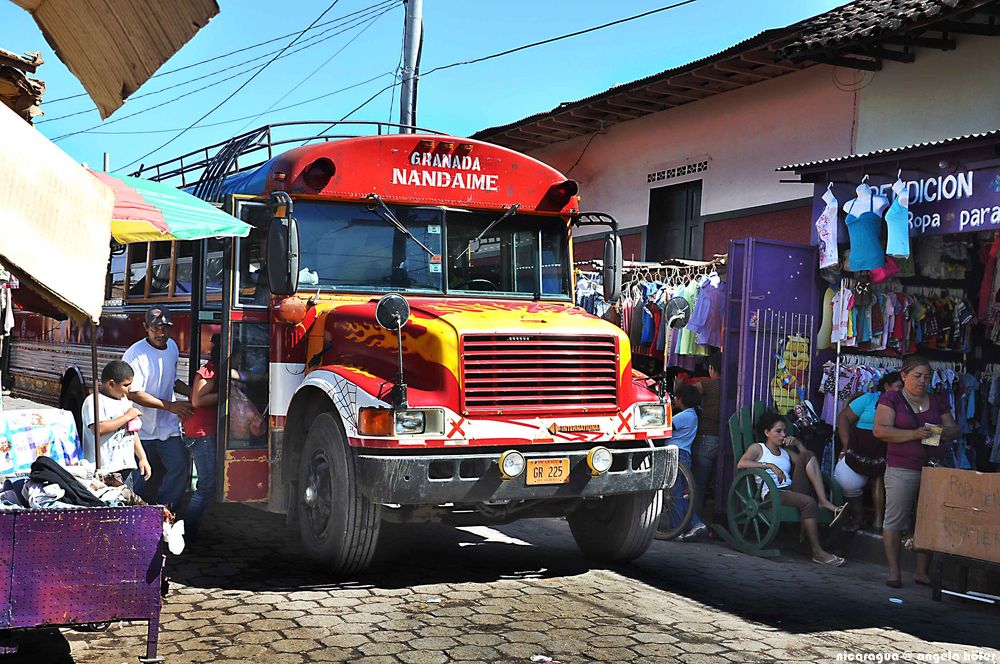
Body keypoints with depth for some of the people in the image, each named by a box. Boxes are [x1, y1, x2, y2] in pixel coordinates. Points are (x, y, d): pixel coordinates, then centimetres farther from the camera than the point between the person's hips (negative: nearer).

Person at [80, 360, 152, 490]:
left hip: (126, 467, 8)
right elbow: (99, 429, -24)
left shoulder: (125, 401, 17)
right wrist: (127, 416, -15)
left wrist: (142, 458, 19)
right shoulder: (94, 401, -9)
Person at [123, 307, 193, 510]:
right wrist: (170, 406, -21)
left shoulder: (172, 347, 7)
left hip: (168, 426, 6)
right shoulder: (135, 354, -16)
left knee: (179, 468, 1)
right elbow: (134, 393, -20)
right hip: (141, 429, -6)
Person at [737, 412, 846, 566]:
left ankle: (823, 501, -21)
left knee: (807, 455, -8)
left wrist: (798, 443, 14)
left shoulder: (786, 451, 31)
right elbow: (741, 464, -9)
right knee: (809, 502, -33)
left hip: (792, 490, 6)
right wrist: (769, 465, -15)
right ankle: (817, 552, -30)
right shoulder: (758, 448, 11)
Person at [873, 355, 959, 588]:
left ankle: (922, 571, 13)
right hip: (901, 470, -4)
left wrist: (943, 432, -4)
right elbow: (880, 430, -9)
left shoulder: (938, 401, 17)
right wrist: (914, 434, -18)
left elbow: (954, 429, 20)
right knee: (895, 520, -4)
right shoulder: (891, 399, 1)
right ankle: (893, 571, 3)